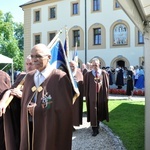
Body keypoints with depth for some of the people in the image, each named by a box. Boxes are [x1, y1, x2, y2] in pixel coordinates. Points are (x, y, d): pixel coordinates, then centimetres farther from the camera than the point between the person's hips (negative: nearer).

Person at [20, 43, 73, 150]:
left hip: (51, 127, -5)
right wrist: (28, 108, -8)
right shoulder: (29, 77, 8)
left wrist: (38, 109, -12)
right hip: (30, 127, 6)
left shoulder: (60, 77, -13)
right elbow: (25, 101, 14)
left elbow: (64, 107, -14)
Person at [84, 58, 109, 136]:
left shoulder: (104, 73, -1)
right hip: (92, 96, -1)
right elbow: (86, 86, 0)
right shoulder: (88, 74, -2)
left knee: (100, 111, 16)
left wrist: (106, 96, -2)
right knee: (93, 112, -2)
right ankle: (95, 129, 4)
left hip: (101, 95, 2)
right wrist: (87, 96, -2)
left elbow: (106, 85, 1)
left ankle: (98, 123, 39)